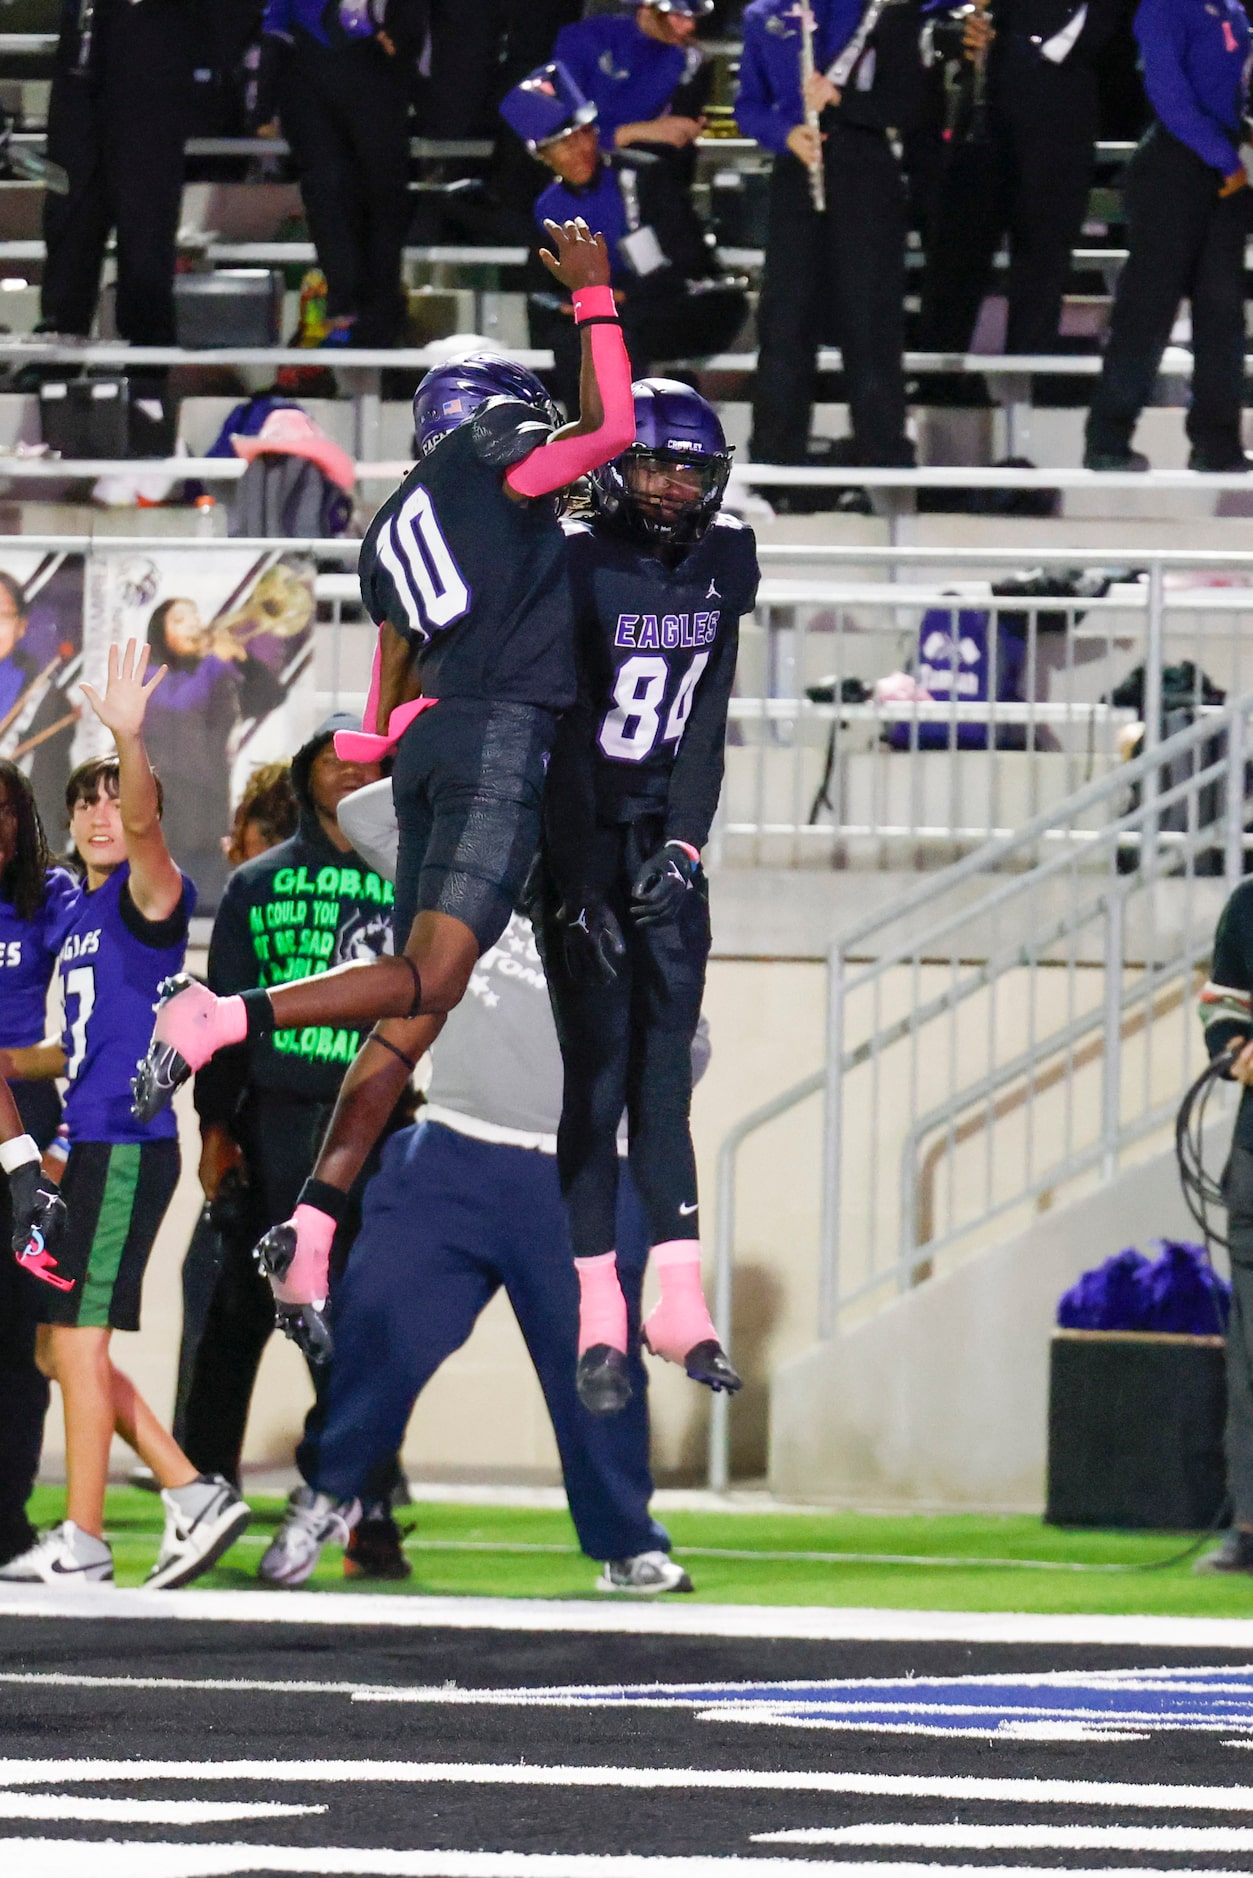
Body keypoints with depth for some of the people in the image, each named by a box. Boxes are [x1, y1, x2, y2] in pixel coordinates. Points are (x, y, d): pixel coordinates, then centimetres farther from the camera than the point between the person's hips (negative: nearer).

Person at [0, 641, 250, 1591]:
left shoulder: (147, 897, -8)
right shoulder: (76, 913, 17)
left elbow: (143, 825, -30)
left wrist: (130, 740, -46)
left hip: (128, 1146, -9)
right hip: (85, 1147, 9)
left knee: (78, 1340, -7)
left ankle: (83, 1541, -1)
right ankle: (195, 1498, 13)